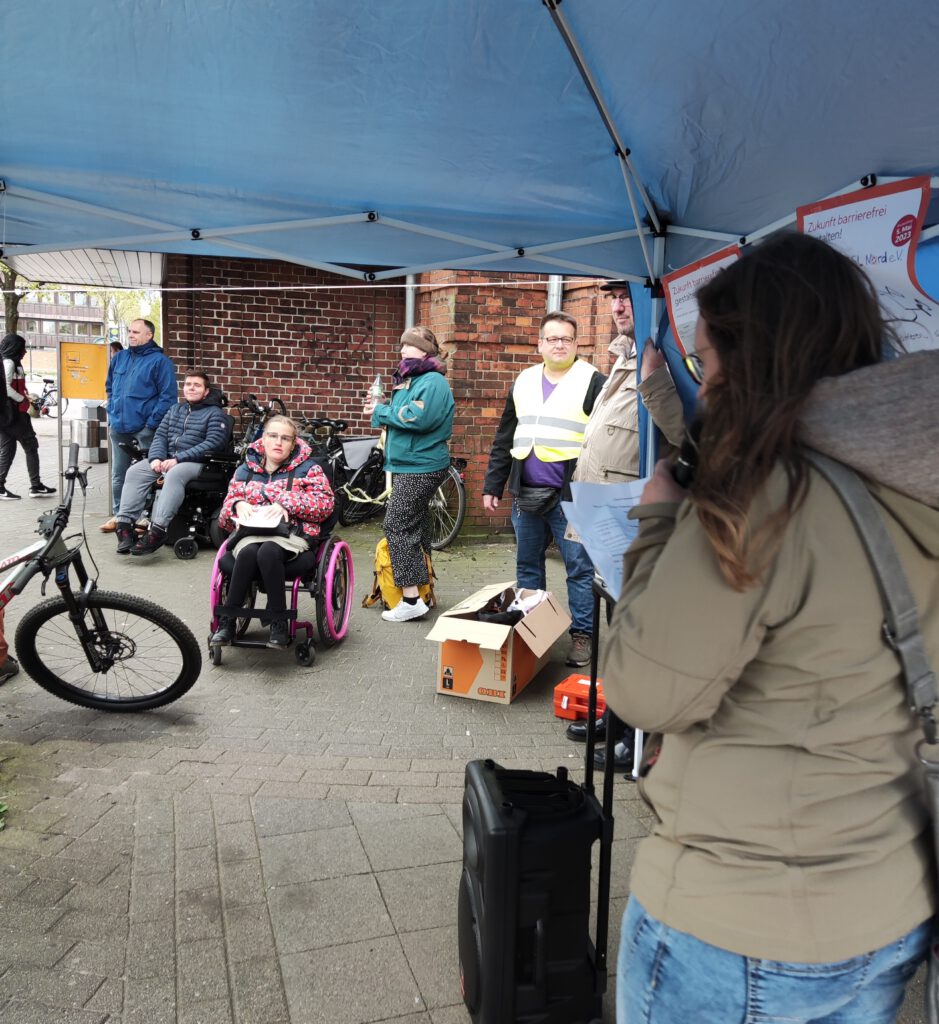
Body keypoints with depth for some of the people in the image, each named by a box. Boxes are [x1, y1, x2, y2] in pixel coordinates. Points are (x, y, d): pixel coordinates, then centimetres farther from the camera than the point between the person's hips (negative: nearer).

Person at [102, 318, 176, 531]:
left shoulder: (160, 361, -7)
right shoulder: (119, 358, 13)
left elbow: (168, 397, -12)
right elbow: (110, 388, 26)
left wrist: (152, 423, -16)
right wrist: (112, 415, 14)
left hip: (144, 428, -6)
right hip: (118, 427, 7)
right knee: (118, 474, 13)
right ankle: (118, 515, 22)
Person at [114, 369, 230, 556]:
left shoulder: (214, 413, 3)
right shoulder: (175, 409, 23)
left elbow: (212, 444, -11)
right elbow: (160, 436, 15)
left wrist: (178, 459, -19)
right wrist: (156, 458, -8)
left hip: (195, 462, -6)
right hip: (167, 458, 6)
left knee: (174, 475, -37)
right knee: (134, 472, -18)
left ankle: (157, 530, -45)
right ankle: (125, 524, -25)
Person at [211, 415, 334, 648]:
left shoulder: (307, 467, 10)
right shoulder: (246, 469, 19)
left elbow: (325, 502, -3)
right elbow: (225, 516, 20)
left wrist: (287, 503, -14)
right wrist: (237, 504, -5)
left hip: (290, 535, -2)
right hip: (251, 534, 3)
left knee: (268, 551, -38)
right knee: (247, 553, -35)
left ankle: (279, 623, -26)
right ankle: (227, 621, -25)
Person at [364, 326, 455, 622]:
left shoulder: (433, 381, -14)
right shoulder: (411, 379, 18)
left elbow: (417, 418, -27)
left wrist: (381, 411, -16)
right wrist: (381, 410, -1)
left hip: (419, 468, -11)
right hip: (412, 465, 11)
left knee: (397, 525, -12)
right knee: (413, 525, 15)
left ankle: (411, 599, -10)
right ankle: (421, 586, 25)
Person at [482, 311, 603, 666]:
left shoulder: (593, 382, -3)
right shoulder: (524, 382, 13)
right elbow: (505, 440, 16)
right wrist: (492, 485, 12)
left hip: (572, 496, -5)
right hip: (526, 495, 6)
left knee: (579, 568, 2)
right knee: (527, 566, 15)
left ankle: (581, 634, 14)